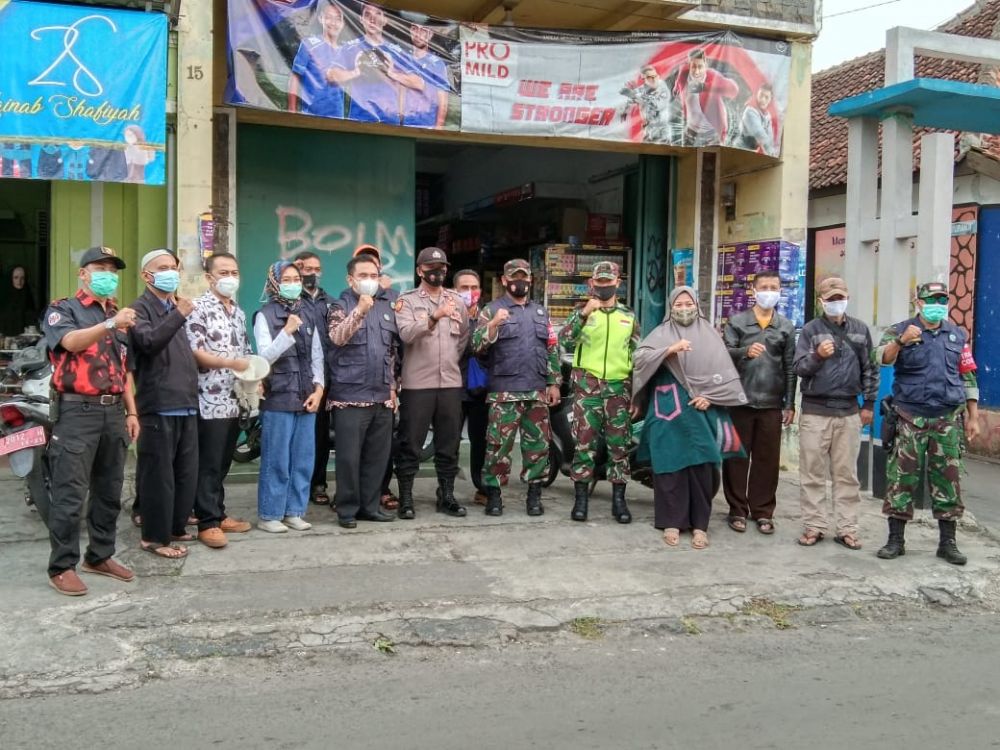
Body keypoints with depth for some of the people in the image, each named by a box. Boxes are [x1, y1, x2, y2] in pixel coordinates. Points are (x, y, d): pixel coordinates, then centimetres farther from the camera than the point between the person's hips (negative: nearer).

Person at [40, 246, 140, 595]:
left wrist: (131, 411, 14)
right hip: (78, 411, -6)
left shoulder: (118, 316, 20)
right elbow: (71, 341, -22)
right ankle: (62, 567, 1)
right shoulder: (62, 310, 0)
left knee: (109, 491, 11)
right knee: (70, 494, -6)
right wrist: (111, 324, -36)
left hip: (113, 411, 6)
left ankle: (100, 556, 23)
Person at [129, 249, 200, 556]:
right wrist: (178, 315, -28)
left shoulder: (177, 308, 21)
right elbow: (149, 342, -22)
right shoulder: (141, 308, -3)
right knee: (159, 474, -3)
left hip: (186, 404, 8)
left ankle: (175, 527, 24)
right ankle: (155, 536, 6)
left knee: (187, 472, 12)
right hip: (159, 405, -8)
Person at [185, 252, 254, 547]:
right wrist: (230, 362, -24)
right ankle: (207, 523, 3)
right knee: (208, 464, -2)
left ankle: (218, 514, 22)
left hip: (235, 401, 7)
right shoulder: (198, 308, -7)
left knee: (223, 464, 14)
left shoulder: (238, 312, 17)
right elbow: (194, 352, -14)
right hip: (210, 401, -7)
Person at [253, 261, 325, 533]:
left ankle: (294, 512, 17)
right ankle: (269, 515, 7)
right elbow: (265, 357, -11)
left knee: (304, 460, 7)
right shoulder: (264, 316, -2)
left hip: (306, 398, 5)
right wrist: (287, 332, -22)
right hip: (278, 399, -5)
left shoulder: (307, 317, 15)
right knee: (276, 461, -3)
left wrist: (319, 389, 2)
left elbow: (317, 357, 14)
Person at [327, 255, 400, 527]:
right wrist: (360, 310, -29)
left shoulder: (387, 307, 15)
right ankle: (347, 509, 9)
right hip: (351, 396, -5)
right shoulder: (342, 306, 1)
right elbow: (337, 337, -19)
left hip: (382, 396, 5)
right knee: (349, 456, -2)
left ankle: (369, 506, 20)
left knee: (377, 455, 9)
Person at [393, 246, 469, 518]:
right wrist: (434, 317, -32)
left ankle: (447, 496, 19)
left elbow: (464, 338, 20)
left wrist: (452, 361, 12)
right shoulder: (407, 300, -1)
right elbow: (407, 333, -19)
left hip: (451, 383, 4)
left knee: (449, 443, 9)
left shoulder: (457, 301, 12)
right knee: (410, 444, 0)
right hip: (417, 383, -4)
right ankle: (406, 498, 9)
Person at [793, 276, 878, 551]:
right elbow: (799, 368, -4)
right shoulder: (811, 329, 1)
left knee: (846, 473, 6)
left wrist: (868, 404, 9)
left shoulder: (860, 330, 9)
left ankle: (847, 528, 12)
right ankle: (814, 526, 9)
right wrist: (817, 355, -23)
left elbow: (870, 369, 12)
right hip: (815, 410, -2)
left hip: (848, 411, 2)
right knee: (813, 472, 2)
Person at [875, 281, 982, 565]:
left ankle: (947, 542, 15)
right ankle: (896, 539, 8)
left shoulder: (958, 336, 11)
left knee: (948, 478, 6)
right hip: (910, 417, -3)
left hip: (948, 419, 3)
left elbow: (968, 379, 15)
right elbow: (882, 358, -20)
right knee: (901, 477, -1)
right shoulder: (900, 331, 0)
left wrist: (973, 418, 10)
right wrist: (901, 341, -40)